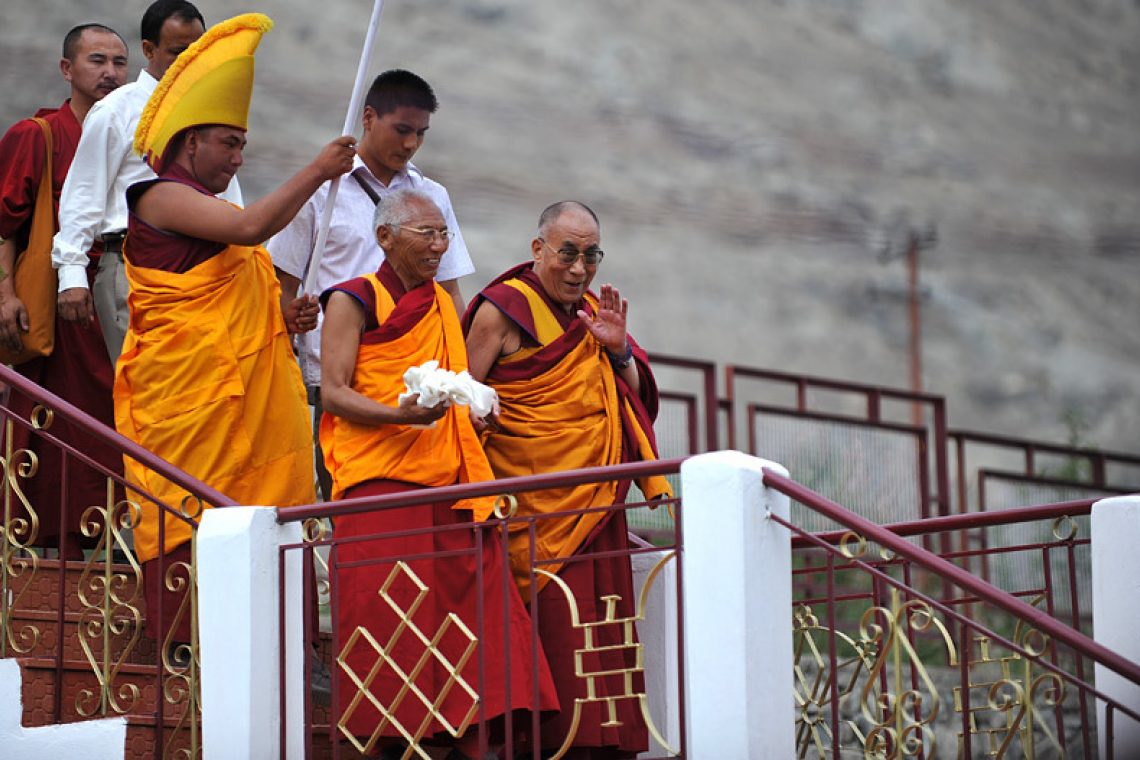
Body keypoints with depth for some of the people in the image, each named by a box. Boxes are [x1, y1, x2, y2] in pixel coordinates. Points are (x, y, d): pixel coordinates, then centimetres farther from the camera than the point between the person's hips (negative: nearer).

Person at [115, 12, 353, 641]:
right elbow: (251, 226, -23)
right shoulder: (162, 197, -7)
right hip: (184, 392, -9)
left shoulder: (207, 209, 23)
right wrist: (316, 171, -13)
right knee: (190, 515, -8)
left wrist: (281, 319, 11)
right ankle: (185, 641, -5)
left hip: (238, 391, 9)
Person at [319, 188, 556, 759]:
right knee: (388, 619, -8)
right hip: (379, 481, -6)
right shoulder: (354, 300, 1)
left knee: (469, 602, -4)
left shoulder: (443, 304, 21)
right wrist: (399, 415, -22)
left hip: (450, 483, 6)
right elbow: (333, 392, -7)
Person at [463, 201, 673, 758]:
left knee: (605, 640, 5)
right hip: (538, 508, -7)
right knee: (555, 634, -13)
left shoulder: (592, 310, 16)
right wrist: (484, 492, -16)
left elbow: (635, 399, 17)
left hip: (598, 504, 7)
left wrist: (619, 350, -2)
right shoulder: (504, 309, -4)